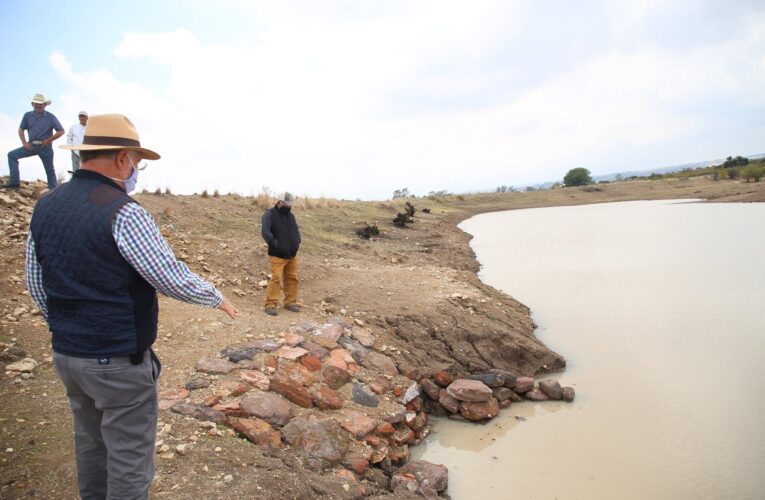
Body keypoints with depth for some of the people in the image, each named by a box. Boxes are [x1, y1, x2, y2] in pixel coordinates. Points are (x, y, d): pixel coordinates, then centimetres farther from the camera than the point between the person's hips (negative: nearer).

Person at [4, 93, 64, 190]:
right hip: (31, 146, 4)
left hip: (45, 147, -4)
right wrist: (24, 143, -2)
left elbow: (61, 131, -9)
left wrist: (48, 141, -12)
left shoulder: (50, 117, -6)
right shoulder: (27, 115, 4)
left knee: (50, 171, 3)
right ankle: (14, 182, -8)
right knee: (12, 155, -7)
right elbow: (21, 129, 12)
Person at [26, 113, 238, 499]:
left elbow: (36, 282, 10)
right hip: (119, 361, -8)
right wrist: (217, 298, -1)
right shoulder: (123, 213, -21)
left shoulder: (45, 205, 3)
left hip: (66, 354, 8)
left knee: (90, 444, 24)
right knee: (128, 458, 6)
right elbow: (174, 280, -19)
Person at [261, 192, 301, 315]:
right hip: (277, 255, -7)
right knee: (275, 278, -13)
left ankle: (290, 302, 19)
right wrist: (275, 244, -24)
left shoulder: (290, 215, 15)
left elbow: (296, 230, 24)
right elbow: (265, 231, -21)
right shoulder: (270, 214, -7)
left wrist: (297, 243, 8)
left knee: (293, 279, 8)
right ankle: (271, 305, -8)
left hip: (291, 255, 7)